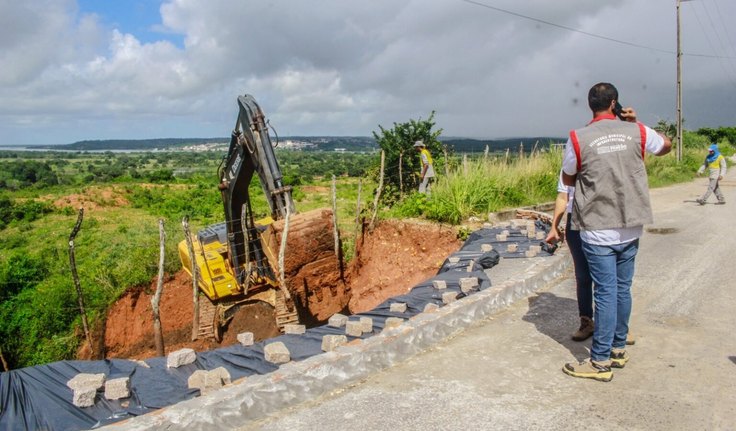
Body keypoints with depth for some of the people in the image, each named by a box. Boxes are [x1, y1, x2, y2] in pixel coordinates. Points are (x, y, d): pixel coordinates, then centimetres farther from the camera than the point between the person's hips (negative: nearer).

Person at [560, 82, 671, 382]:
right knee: (623, 289, 15)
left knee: (605, 293, -1)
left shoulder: (579, 138, -10)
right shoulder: (637, 132, 1)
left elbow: (567, 180, 4)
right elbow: (666, 146, 23)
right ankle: (618, 349, 28)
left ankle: (600, 362, 5)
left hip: (598, 231, -4)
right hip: (631, 228, 4)